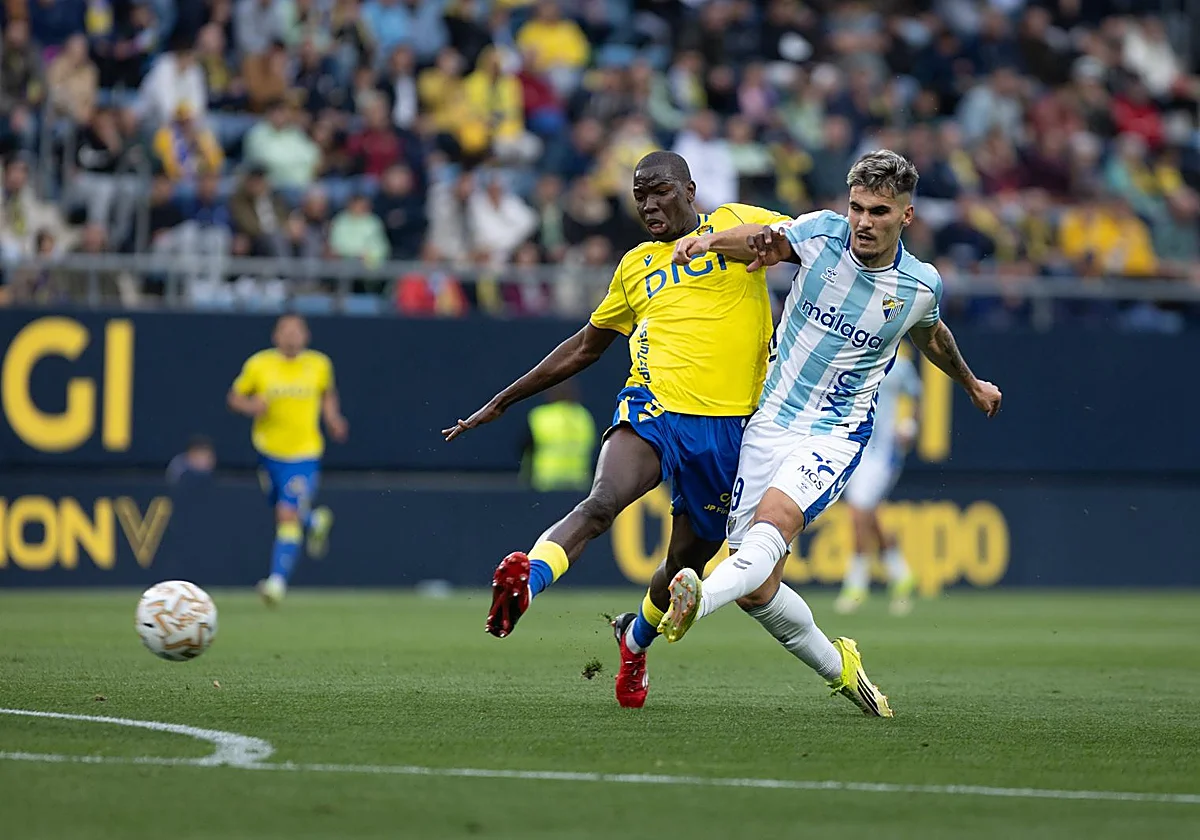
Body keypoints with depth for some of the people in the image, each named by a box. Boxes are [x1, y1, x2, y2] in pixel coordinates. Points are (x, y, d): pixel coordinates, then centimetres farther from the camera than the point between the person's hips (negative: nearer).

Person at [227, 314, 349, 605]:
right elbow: (235, 396, 5)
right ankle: (316, 522, 51)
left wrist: (333, 420, 3)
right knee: (283, 513, 16)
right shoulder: (259, 365, -3)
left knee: (288, 517, -13)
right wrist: (251, 406, -16)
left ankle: (278, 580, -11)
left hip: (305, 453, -2)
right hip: (269, 450, 2)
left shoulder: (319, 365, 1)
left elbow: (328, 395, 19)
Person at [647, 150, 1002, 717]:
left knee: (773, 519, -34)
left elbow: (930, 337, 21)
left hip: (836, 431, -2)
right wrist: (710, 240, -24)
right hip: (770, 421, 2)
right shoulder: (822, 233, -2)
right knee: (756, 590, -3)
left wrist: (971, 383, 41)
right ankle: (838, 666, 22)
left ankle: (696, 602, -58)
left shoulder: (920, 286, 1)